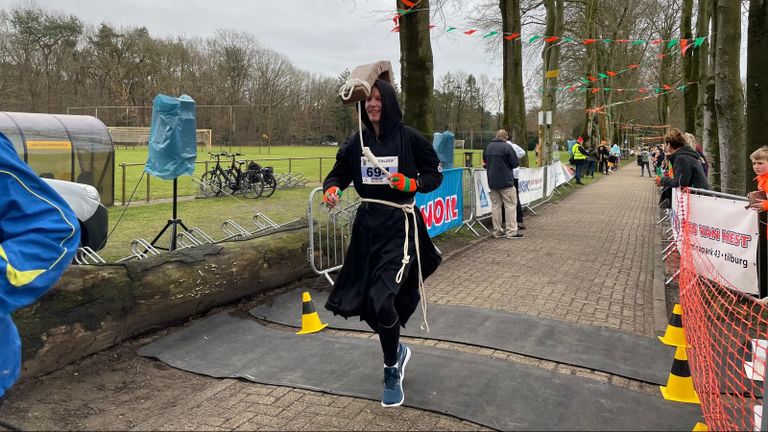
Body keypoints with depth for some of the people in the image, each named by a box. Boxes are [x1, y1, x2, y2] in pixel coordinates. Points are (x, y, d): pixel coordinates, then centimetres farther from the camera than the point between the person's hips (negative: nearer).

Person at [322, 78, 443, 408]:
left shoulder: (409, 138, -5)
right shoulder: (356, 141, 7)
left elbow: (435, 176, 1)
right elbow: (339, 173, 16)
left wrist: (411, 184, -18)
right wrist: (331, 189, -6)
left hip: (399, 225, -5)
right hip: (367, 224, 5)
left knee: (382, 299, -16)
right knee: (365, 300, 10)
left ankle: (392, 374, 10)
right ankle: (397, 350, 40)